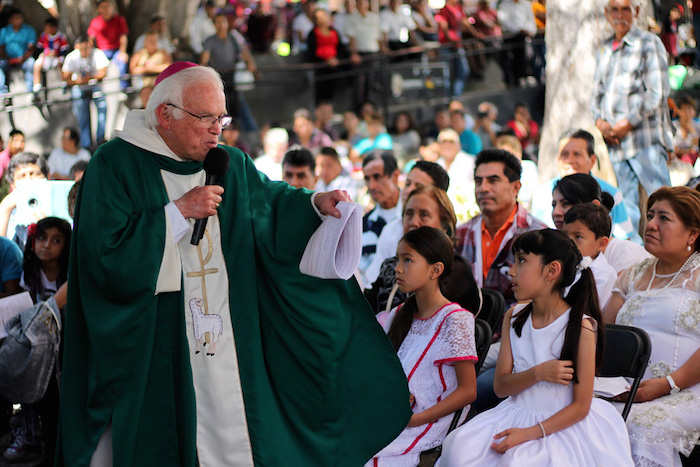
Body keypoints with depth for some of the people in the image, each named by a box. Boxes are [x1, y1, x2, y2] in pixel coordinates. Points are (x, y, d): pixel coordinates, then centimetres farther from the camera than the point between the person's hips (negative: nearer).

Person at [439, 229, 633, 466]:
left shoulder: (581, 327, -11)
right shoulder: (514, 318, 6)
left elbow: (580, 406, -11)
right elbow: (500, 386, 3)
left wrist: (529, 433, -21)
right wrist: (537, 373, -17)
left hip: (561, 423, -5)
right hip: (516, 416, 5)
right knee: (458, 448, -20)